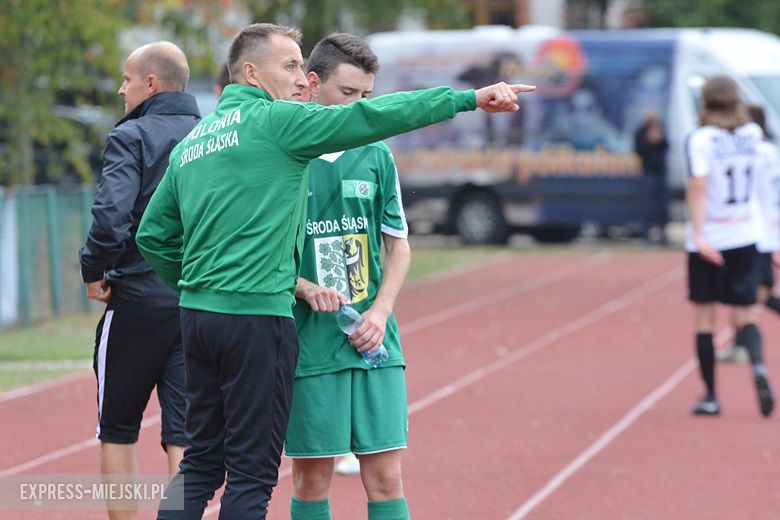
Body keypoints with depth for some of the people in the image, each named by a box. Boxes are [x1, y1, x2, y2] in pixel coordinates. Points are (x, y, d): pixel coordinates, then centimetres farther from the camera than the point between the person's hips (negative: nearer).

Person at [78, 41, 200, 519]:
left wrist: (94, 270, -7)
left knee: (117, 430, 10)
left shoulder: (132, 136, -7)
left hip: (138, 297, -4)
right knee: (185, 434, 3)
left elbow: (112, 215, -21)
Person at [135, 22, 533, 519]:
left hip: (197, 312, 8)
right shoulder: (276, 121, -7)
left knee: (201, 463, 15)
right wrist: (471, 98, -11)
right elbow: (374, 116, -12)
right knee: (252, 472, -1)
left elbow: (153, 235, 18)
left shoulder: (189, 143, 15)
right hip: (257, 314, -8)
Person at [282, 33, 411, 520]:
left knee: (385, 476, 2)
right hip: (308, 346, -3)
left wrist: (382, 311, -2)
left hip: (375, 345, 3)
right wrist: (304, 288, -16)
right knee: (312, 478, 3)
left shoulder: (377, 157, 8)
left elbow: (399, 244, 14)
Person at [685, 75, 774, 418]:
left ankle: (710, 396, 7)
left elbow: (698, 186, -22)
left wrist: (698, 234, -27)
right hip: (746, 236, 3)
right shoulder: (753, 135, 3)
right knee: (745, 314, 7)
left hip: (708, 241, -3)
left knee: (704, 317, 7)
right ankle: (757, 364, -24)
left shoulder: (701, 139, -11)